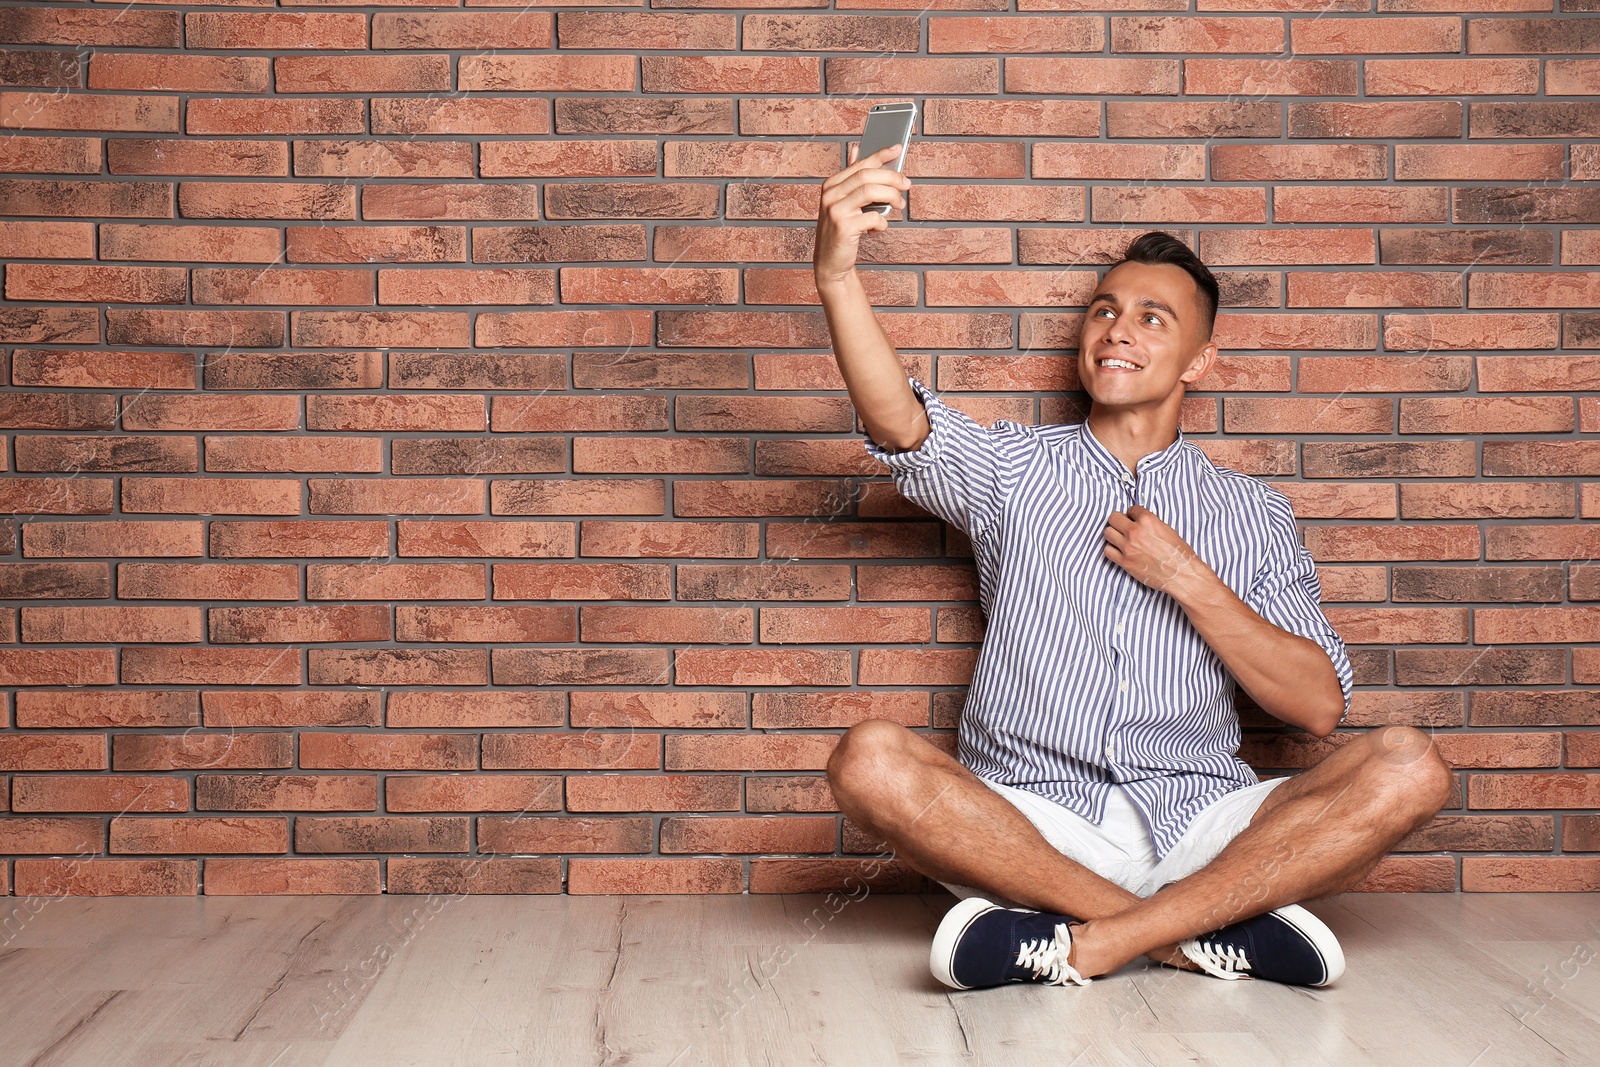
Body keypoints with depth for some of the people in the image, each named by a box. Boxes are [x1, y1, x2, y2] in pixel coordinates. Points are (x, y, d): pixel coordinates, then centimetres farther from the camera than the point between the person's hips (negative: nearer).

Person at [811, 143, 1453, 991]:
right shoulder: (1016, 469, 13)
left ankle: (1086, 941, -27)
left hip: (1197, 827, 1)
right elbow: (902, 427, -10)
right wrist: (838, 278, -27)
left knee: (1406, 769, -22)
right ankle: (1202, 929, -24)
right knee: (871, 761, -29)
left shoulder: (1253, 513, 15)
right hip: (1031, 821, -1)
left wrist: (1187, 580, -4)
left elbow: (1319, 706, 6)